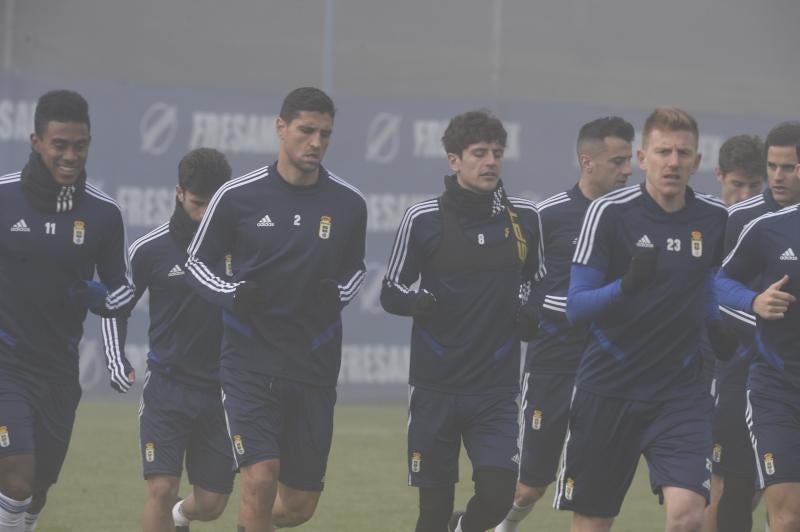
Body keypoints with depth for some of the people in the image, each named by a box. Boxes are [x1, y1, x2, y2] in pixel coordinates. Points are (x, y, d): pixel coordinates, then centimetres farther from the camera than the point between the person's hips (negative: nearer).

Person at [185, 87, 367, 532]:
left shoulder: (348, 204, 1)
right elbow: (198, 261, 6)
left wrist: (338, 294, -5)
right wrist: (232, 294, -14)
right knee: (261, 478, -18)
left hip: (315, 367, 3)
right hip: (251, 361, -3)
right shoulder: (238, 196, -5)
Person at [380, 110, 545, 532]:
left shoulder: (525, 218, 3)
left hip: (497, 386, 2)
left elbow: (538, 282, 19)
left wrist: (531, 312, -2)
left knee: (498, 494, -11)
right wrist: (416, 301, -19)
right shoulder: (422, 219, -4)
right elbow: (390, 291, 3)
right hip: (435, 386, -1)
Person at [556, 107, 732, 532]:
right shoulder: (609, 213, -10)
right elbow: (575, 307, -13)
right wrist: (626, 285, -30)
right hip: (608, 388, -2)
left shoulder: (715, 218, 1)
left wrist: (714, 322, 8)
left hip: (680, 392, 2)